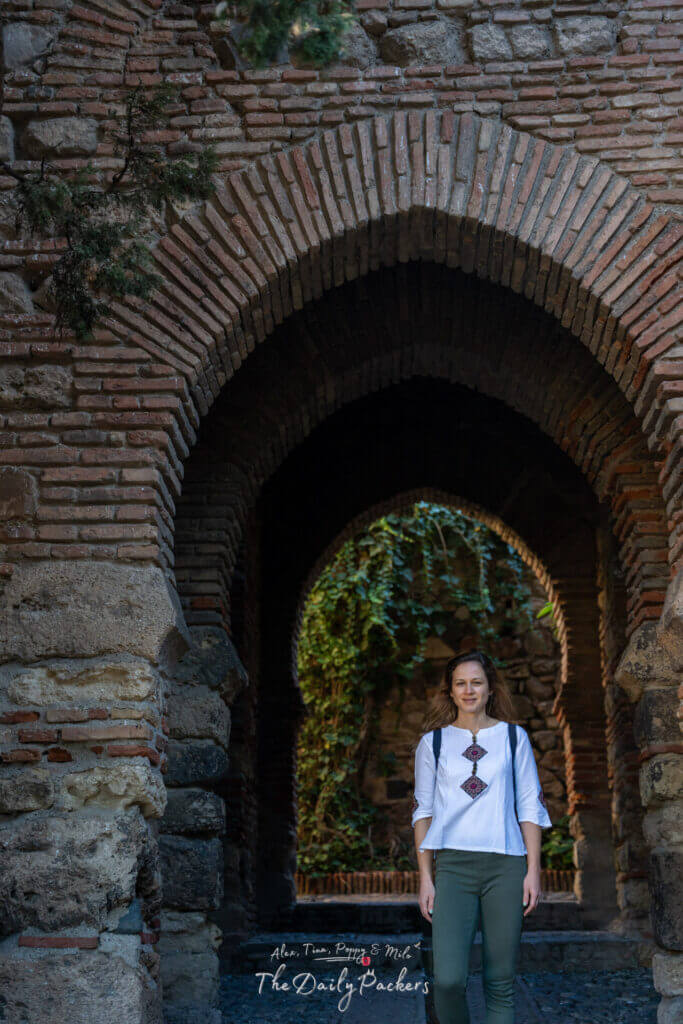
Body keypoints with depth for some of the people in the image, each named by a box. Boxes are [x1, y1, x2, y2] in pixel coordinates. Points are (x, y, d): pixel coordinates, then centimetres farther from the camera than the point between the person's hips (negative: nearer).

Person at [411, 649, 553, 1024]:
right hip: (453, 866, 0)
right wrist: (425, 877, 3)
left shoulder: (514, 737, 11)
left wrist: (533, 870, 1)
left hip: (505, 866, 1)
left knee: (500, 982, 2)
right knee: (448, 980, -13)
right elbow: (423, 811, 10)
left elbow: (530, 806, 10)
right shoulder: (433, 742, 10)